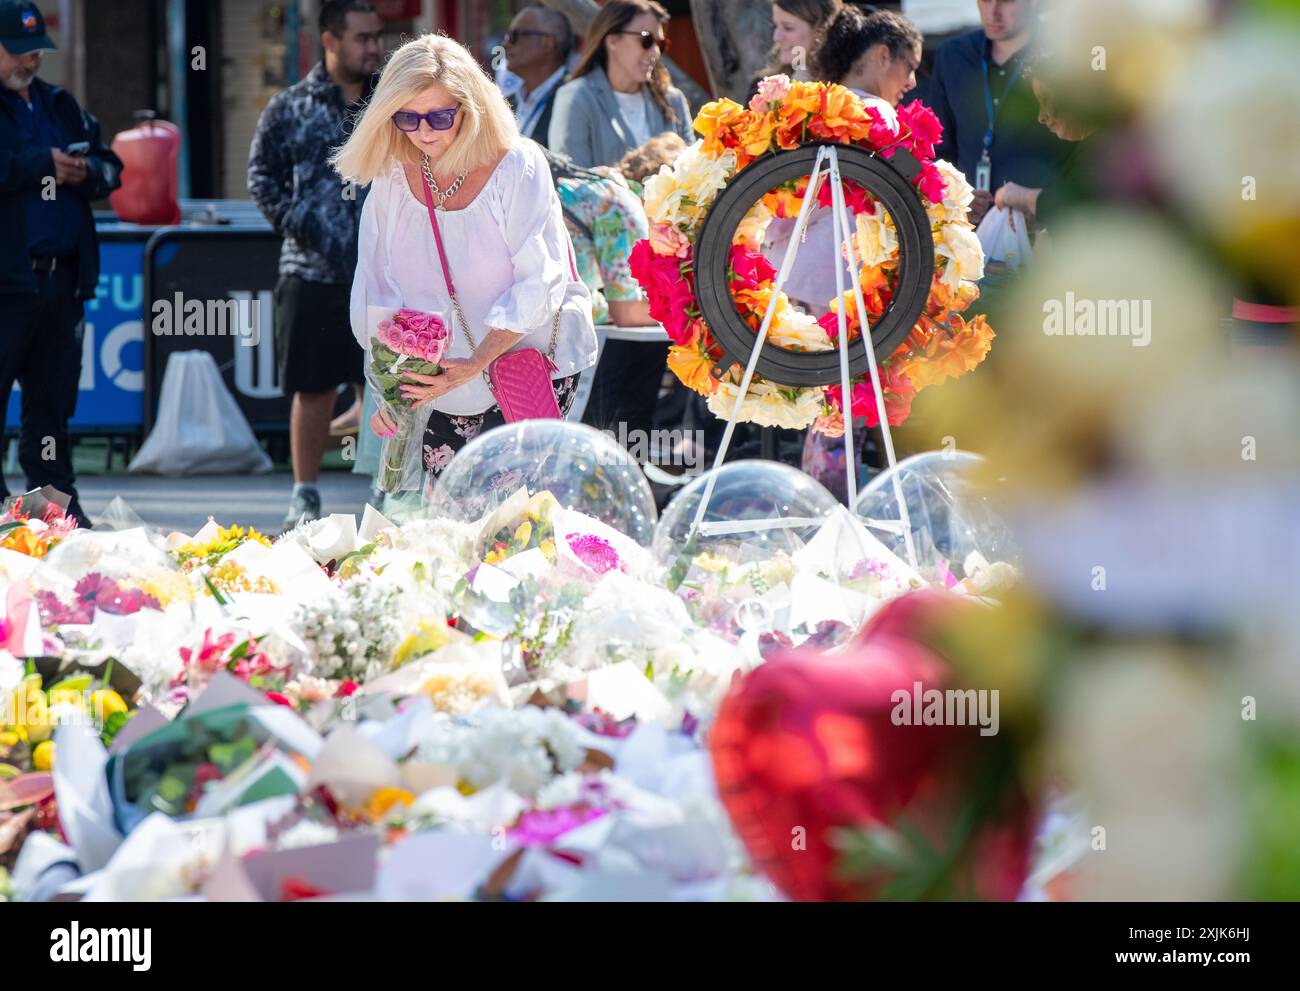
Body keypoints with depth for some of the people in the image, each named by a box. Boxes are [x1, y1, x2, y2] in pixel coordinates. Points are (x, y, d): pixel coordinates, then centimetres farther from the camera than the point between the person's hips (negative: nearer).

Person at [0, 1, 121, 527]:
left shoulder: (59, 105, 19)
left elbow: (110, 167, 19)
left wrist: (87, 171, -2)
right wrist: (43, 165, -14)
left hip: (62, 275, 6)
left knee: (53, 394, 9)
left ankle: (56, 498, 13)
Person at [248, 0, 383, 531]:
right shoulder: (291, 108, 3)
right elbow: (261, 173, 7)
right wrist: (293, 221, -6)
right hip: (312, 272, -1)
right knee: (313, 388, 4)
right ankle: (305, 494, 12)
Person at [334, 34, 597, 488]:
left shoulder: (517, 168, -11)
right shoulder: (391, 179, 2)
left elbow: (539, 283, -14)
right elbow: (377, 294, 6)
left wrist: (475, 363, -19)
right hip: (442, 387, 4)